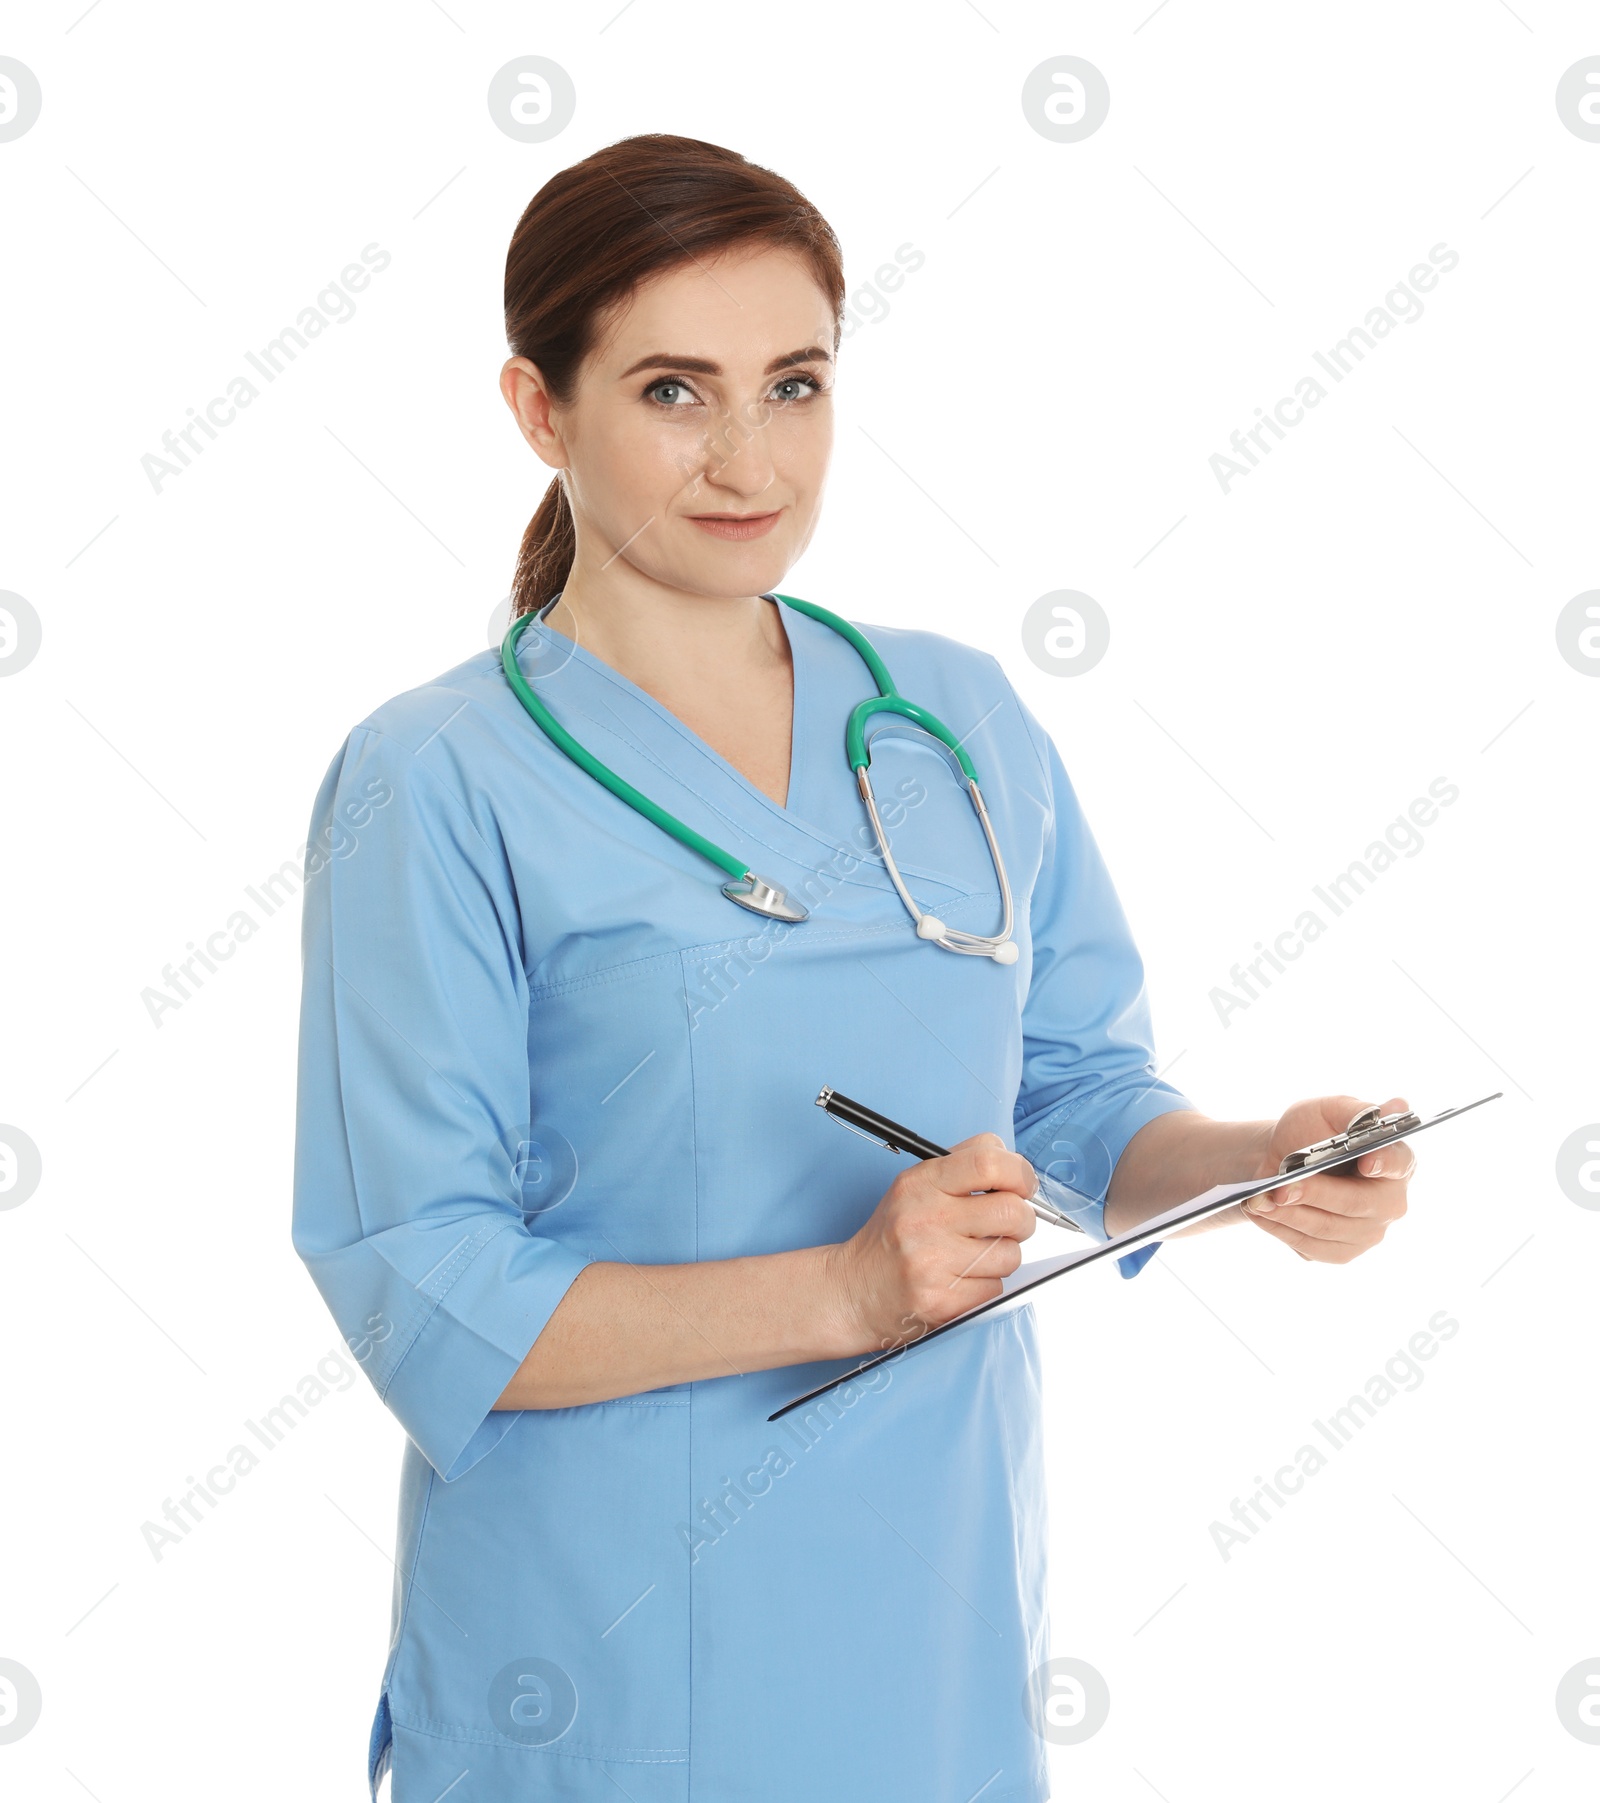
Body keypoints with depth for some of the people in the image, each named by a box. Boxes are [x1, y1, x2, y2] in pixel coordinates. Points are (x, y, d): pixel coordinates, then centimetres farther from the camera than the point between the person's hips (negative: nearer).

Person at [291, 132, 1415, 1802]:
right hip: (614, 1663, -4)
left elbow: (1082, 1098, 9)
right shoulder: (434, 785, -12)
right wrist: (842, 1291, -26)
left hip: (946, 1618, 5)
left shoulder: (966, 721, 4)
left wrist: (1255, 1164, -12)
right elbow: (423, 1295, -16)